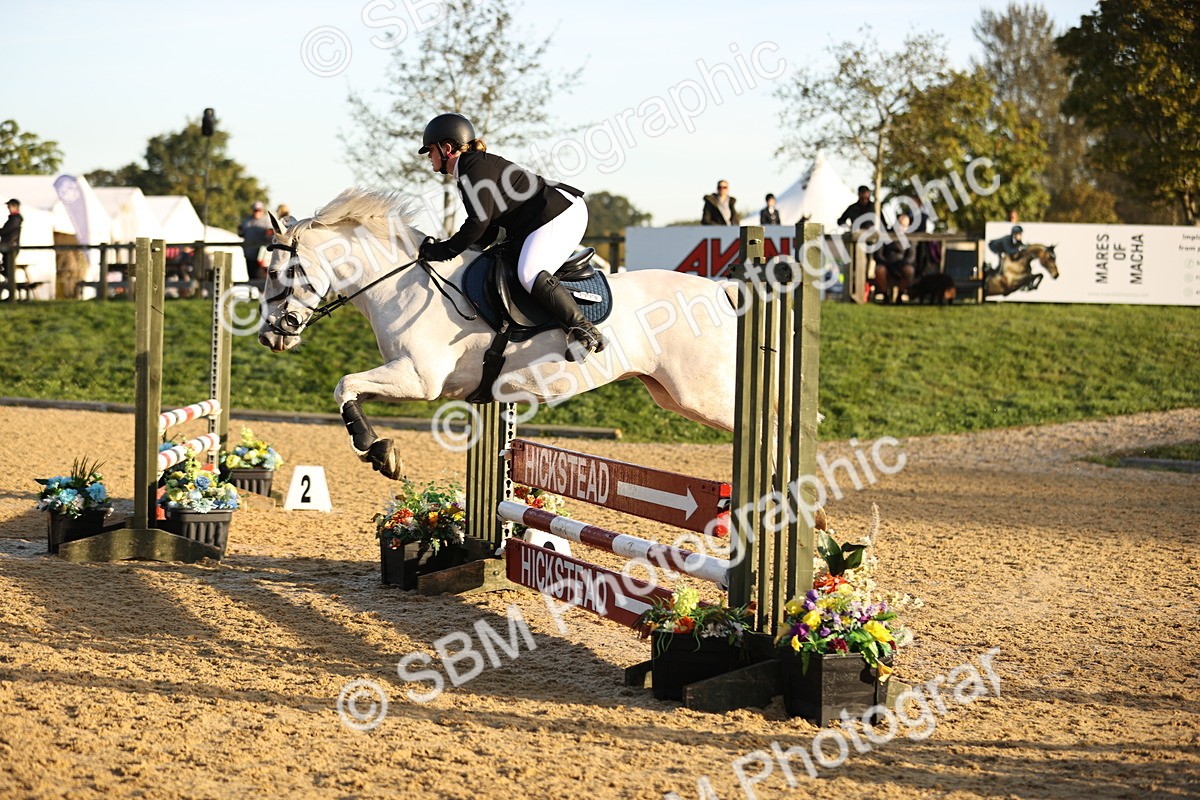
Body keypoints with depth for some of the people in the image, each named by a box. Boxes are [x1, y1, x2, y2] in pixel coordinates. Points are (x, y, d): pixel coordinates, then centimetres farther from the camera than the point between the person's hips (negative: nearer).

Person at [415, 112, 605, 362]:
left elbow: (480, 221, -22)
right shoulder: (468, 172, 20)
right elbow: (489, 230, 18)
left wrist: (445, 250, -14)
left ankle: (586, 331, -25)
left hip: (562, 213, -11)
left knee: (530, 274, -25)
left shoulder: (476, 167, -13)